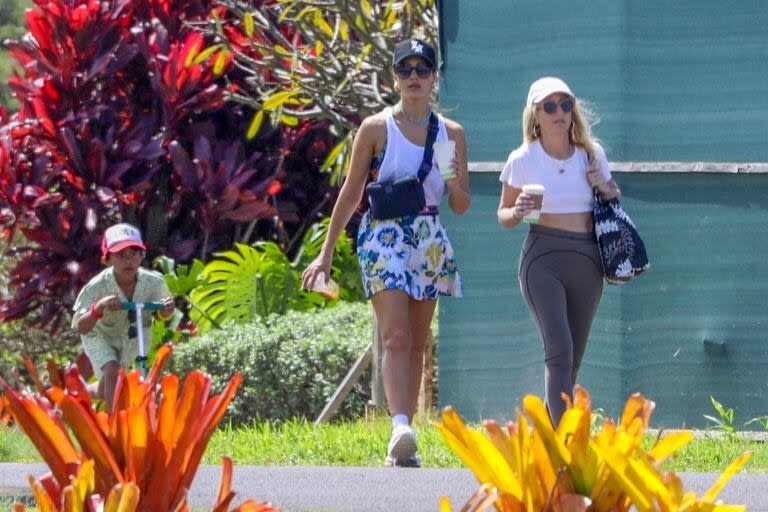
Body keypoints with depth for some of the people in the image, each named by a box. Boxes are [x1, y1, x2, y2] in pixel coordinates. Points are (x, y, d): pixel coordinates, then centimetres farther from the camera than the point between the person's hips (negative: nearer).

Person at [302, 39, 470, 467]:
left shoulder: (452, 133, 9)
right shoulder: (376, 129, 1)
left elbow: (462, 206, 11)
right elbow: (351, 194, 5)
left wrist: (456, 181, -12)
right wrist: (327, 252, 4)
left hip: (431, 239, 4)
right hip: (384, 236, -4)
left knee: (417, 344, 5)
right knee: (396, 336, -20)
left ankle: (404, 443, 9)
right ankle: (400, 430, -34)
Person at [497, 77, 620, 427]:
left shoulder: (592, 154, 7)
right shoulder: (523, 160, -1)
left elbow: (615, 196, 21)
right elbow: (503, 215, 6)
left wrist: (606, 189, -2)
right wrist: (518, 212, -18)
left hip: (586, 261, 4)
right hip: (543, 257, -4)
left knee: (573, 357, 9)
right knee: (560, 351, -18)